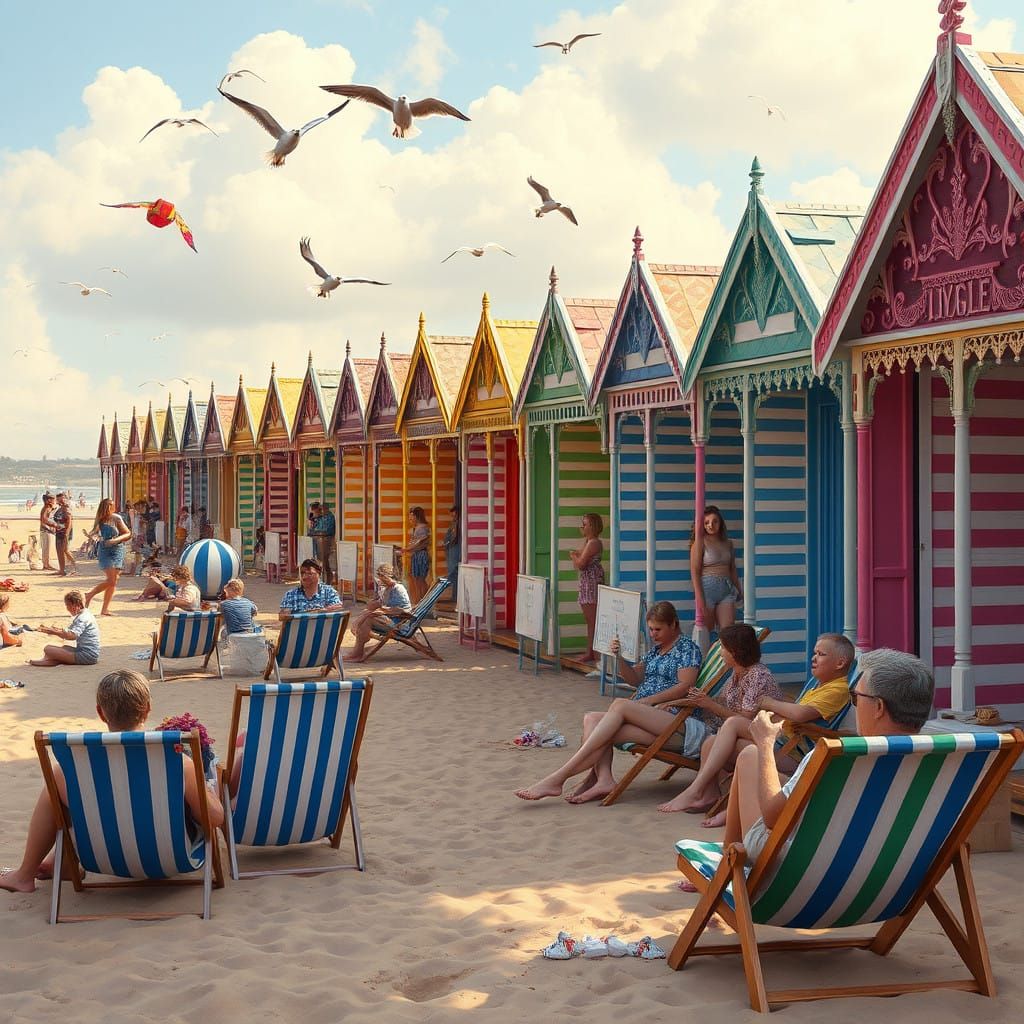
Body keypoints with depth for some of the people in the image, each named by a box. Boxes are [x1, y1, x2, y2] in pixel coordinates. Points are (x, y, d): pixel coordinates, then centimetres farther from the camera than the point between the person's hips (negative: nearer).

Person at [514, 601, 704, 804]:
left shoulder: (687, 647, 3)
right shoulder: (656, 649, 27)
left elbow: (685, 686, -9)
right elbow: (635, 678, 25)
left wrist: (646, 700, -14)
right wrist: (619, 657, 7)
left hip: (671, 717, -8)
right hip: (645, 716, 8)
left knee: (620, 705, -31)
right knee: (592, 719, -16)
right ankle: (603, 778, -41)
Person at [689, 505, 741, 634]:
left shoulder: (728, 543, 14)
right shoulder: (700, 542, -3)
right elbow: (694, 571, -9)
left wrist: (739, 590, 19)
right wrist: (699, 598, -16)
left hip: (726, 589, 5)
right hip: (707, 587, -5)